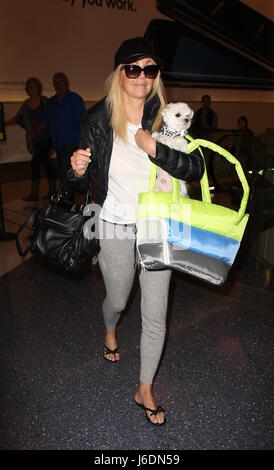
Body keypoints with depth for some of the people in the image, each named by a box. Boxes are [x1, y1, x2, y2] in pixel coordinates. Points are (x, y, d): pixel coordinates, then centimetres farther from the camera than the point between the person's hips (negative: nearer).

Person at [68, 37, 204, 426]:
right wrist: (78, 171, -25)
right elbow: (83, 182, -2)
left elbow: (196, 168, -15)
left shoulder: (166, 116, -6)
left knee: (155, 315, 5)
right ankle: (110, 331, 60)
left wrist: (154, 148, -27)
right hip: (115, 227, 0)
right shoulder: (99, 119, -7)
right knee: (117, 301, 20)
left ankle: (145, 389, 29)